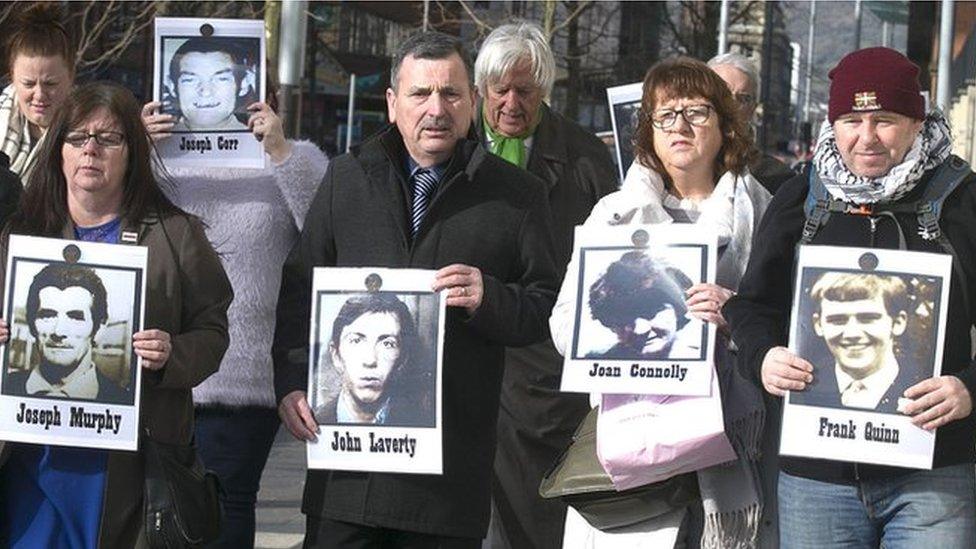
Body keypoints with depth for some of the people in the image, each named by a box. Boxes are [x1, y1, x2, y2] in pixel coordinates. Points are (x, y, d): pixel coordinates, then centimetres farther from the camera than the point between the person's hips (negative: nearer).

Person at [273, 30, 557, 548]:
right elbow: (300, 288, 13)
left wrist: (488, 298, -15)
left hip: (453, 457, -1)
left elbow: (548, 309, 6)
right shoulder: (346, 178, 13)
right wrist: (292, 383, 1)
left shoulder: (518, 195, 7)